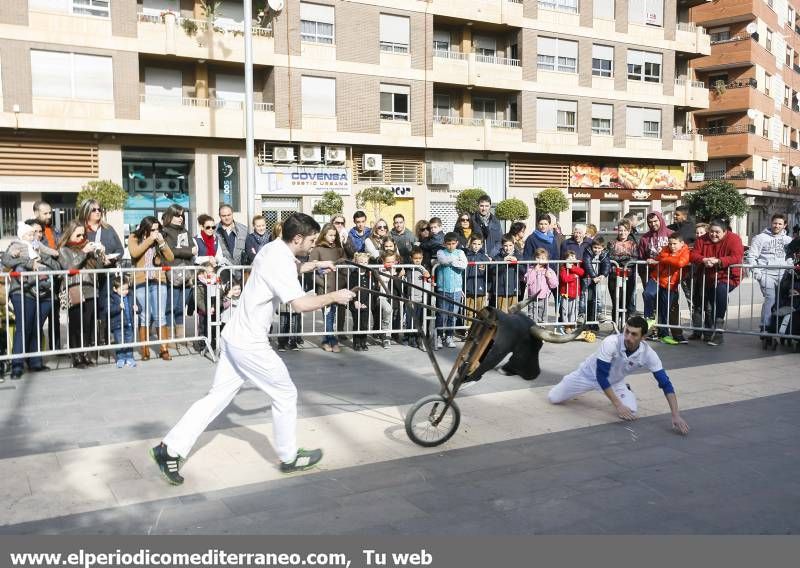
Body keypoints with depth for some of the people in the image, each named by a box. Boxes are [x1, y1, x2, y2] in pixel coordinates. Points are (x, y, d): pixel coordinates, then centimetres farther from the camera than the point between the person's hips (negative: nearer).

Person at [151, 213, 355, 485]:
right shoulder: (280, 261, -20)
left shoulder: (273, 248, 9)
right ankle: (289, 457, 21)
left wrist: (314, 265, 23)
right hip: (250, 344, -9)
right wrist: (334, 297, -16)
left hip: (234, 337, 9)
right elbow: (300, 304, -29)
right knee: (285, 395, 7)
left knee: (218, 396, 12)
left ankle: (170, 449, 11)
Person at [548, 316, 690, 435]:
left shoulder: (648, 354, -29)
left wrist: (676, 416, -34)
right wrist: (617, 405, -37)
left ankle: (626, 391, 16)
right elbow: (601, 376, -35)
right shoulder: (611, 342, -39)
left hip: (615, 381, 2)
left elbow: (665, 384, -25)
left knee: (630, 412, -20)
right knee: (553, 398, -2)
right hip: (590, 374, -2)